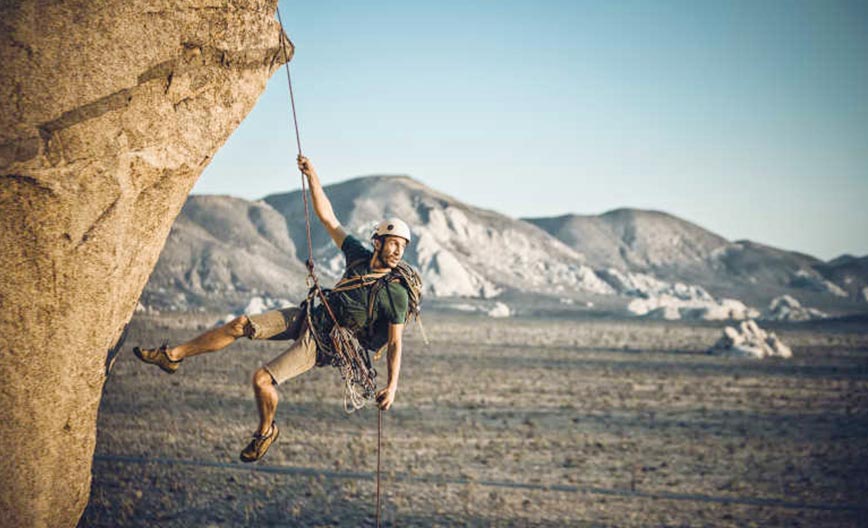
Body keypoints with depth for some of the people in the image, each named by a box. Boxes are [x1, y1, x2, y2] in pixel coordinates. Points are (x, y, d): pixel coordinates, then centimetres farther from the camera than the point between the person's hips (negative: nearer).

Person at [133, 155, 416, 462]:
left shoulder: (397, 293, -18)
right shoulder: (360, 256, -4)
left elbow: (395, 343, -13)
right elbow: (328, 218, 0)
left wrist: (392, 385, -21)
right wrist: (312, 176, -7)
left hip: (322, 344, -6)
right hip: (309, 317, 6)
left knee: (262, 379, -17)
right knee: (241, 325, -3)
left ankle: (266, 432, 12)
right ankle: (172, 356, 9)